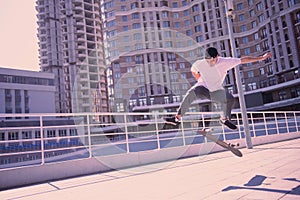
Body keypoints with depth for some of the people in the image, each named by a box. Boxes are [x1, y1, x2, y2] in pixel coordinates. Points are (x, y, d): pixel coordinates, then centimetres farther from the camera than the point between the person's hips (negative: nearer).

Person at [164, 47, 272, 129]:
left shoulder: (225, 62, -17)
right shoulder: (199, 64, -15)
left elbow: (243, 60, -12)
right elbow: (193, 70, 9)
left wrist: (261, 58, -10)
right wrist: (200, 81, 1)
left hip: (217, 91, 1)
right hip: (203, 88, -1)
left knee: (230, 98, -26)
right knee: (192, 92, -34)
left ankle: (224, 119, 3)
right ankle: (177, 117, -32)